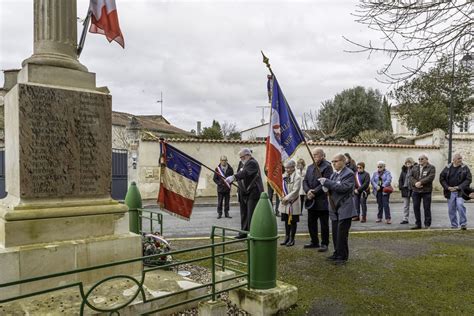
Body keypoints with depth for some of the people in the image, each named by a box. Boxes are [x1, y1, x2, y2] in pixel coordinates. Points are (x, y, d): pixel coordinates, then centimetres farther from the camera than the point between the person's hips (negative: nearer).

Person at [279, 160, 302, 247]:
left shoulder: (297, 177, -13)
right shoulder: (284, 176, 7)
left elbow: (295, 191, -18)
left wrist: (286, 198, -18)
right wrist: (282, 198, -5)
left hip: (293, 204, -6)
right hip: (284, 204, 6)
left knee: (293, 222, 5)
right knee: (286, 221, 14)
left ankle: (292, 239, 16)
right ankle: (287, 237, 26)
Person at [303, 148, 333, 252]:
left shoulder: (327, 167, -8)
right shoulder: (310, 167, 13)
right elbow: (305, 181, 7)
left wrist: (314, 192, -18)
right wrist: (308, 191, -11)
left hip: (322, 200, -7)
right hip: (311, 200, 7)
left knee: (324, 224, 4)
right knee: (311, 223, 14)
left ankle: (324, 244, 16)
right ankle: (314, 242, 28)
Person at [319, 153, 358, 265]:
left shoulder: (349, 174, -10)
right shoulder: (334, 174, 12)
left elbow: (343, 187, -23)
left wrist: (327, 182, -22)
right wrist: (326, 187, -7)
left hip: (344, 209, -7)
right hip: (335, 208, 7)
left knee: (342, 234, -3)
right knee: (335, 234, 13)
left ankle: (343, 257, 9)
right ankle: (337, 254, 27)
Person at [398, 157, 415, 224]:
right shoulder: (404, 170, 8)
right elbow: (400, 179, 11)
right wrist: (401, 187, 0)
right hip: (405, 189, 4)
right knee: (405, 205, 9)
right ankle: (405, 219, 16)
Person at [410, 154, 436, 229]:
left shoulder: (431, 168, 0)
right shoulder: (414, 168, 13)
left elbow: (431, 177, -15)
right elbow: (411, 177, 3)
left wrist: (420, 182, -21)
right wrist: (415, 183, -15)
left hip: (426, 191, -4)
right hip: (415, 191, 4)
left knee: (427, 208, 1)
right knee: (416, 207, 7)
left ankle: (427, 224, 11)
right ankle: (418, 224, 17)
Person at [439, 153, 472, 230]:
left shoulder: (465, 168, 0)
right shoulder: (447, 168, 5)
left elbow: (468, 179, -4)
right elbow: (441, 178, 6)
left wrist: (459, 187, -13)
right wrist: (448, 187, -6)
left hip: (460, 191, -2)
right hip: (450, 192, 2)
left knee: (460, 205, -21)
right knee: (451, 209, 6)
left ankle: (463, 223, -6)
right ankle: (453, 225, 18)